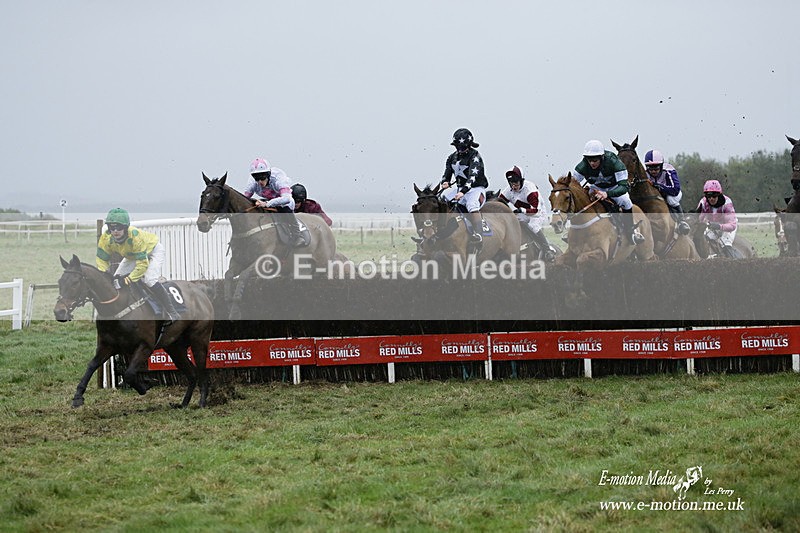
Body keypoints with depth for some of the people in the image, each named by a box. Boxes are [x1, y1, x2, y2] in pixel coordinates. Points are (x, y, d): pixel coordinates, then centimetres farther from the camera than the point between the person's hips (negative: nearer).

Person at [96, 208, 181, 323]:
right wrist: (103, 273, -35)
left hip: (154, 250, -7)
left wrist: (129, 279, -47)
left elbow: (142, 264, -41)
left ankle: (172, 313, -20)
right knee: (116, 279, -1)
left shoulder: (135, 236, -43)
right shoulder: (106, 238, -27)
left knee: (150, 279, -27)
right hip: (131, 256, 7)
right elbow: (101, 258, -16)